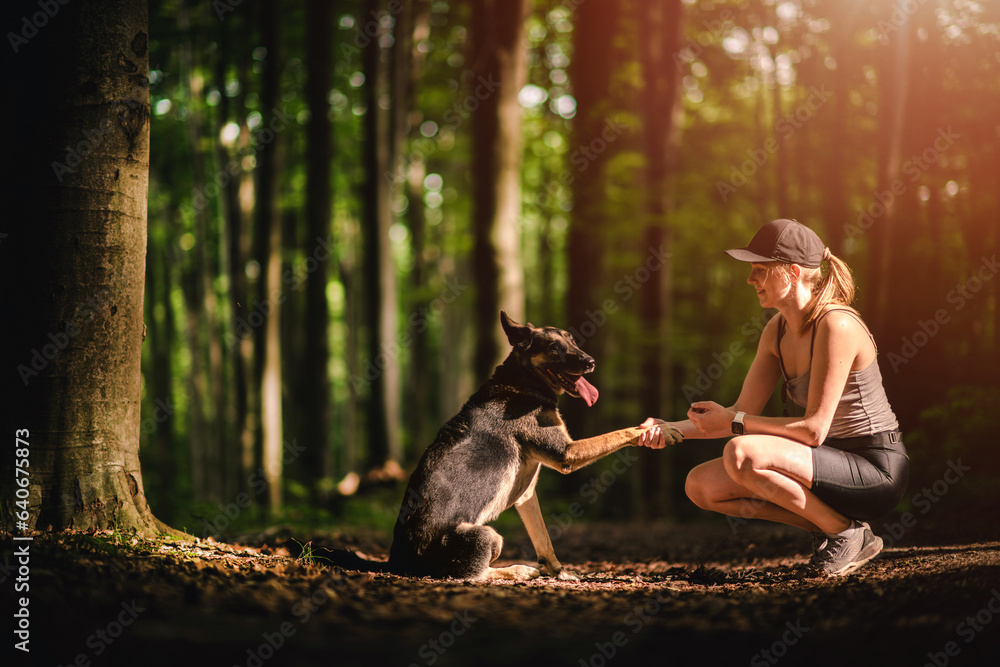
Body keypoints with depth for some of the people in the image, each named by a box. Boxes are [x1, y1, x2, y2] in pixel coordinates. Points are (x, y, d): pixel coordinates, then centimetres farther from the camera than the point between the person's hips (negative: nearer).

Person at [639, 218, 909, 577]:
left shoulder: (836, 325, -21)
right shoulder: (777, 331, 6)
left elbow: (814, 429, -23)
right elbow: (744, 411, 8)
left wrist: (731, 422, -16)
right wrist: (669, 429, -4)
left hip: (875, 470, -9)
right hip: (835, 463, 9)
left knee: (741, 455, -29)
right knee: (701, 485, 1)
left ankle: (848, 532, -11)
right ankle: (827, 524, 4)